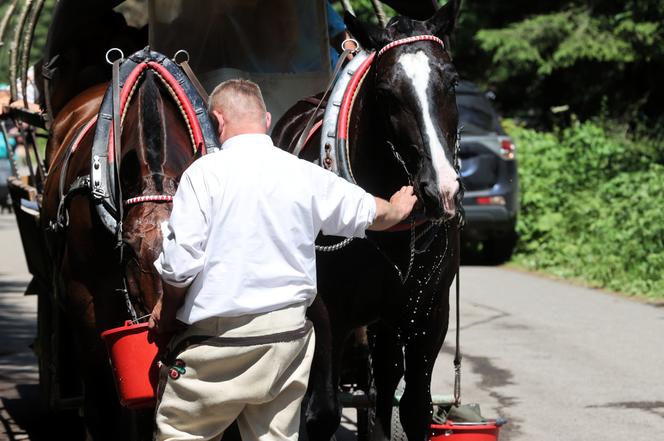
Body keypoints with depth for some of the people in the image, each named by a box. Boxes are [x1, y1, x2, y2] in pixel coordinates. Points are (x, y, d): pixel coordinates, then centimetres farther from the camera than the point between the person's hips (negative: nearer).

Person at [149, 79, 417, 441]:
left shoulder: (205, 172, -11)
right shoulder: (305, 174, 6)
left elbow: (180, 264, -15)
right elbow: (374, 213, 22)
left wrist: (167, 308, 5)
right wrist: (398, 209, 46)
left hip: (220, 337, -5)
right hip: (290, 332, 5)